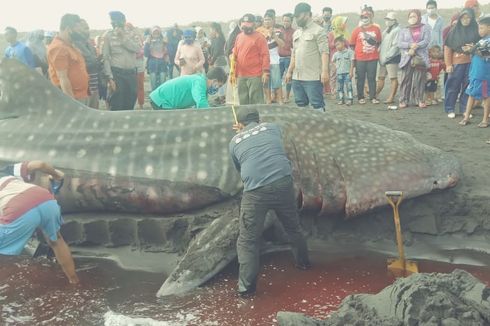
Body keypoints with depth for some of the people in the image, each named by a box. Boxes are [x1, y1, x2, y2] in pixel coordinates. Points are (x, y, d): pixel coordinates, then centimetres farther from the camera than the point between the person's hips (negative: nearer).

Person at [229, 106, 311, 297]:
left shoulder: (235, 141, 15)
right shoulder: (273, 127, 17)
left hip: (255, 191, -2)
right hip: (283, 183, 2)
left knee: (247, 240, 8)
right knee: (293, 227, 25)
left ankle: (246, 286, 8)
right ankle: (303, 262, 45)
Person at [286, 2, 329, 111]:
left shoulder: (318, 31, -5)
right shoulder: (296, 33, 18)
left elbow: (324, 53, -12)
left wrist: (325, 71, -20)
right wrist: (289, 71, 17)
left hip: (313, 77, -7)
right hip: (297, 77, 7)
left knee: (317, 104, -5)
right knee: (300, 104, 12)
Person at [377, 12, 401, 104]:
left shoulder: (397, 30, -8)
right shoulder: (386, 31, 19)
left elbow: (395, 46, -15)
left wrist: (386, 57, -16)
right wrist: (380, 55, 6)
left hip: (392, 58, -8)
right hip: (383, 58, 8)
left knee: (393, 78, -3)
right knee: (380, 77, 12)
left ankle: (391, 97, -2)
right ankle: (376, 95, 18)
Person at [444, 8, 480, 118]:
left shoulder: (476, 30, 3)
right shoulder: (454, 30, 0)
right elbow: (447, 48, -2)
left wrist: (473, 48, -11)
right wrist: (448, 64, -7)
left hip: (471, 62, 2)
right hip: (457, 62, -2)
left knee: (467, 86, 6)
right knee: (453, 86, 1)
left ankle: (464, 109, 16)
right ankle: (450, 109, 10)